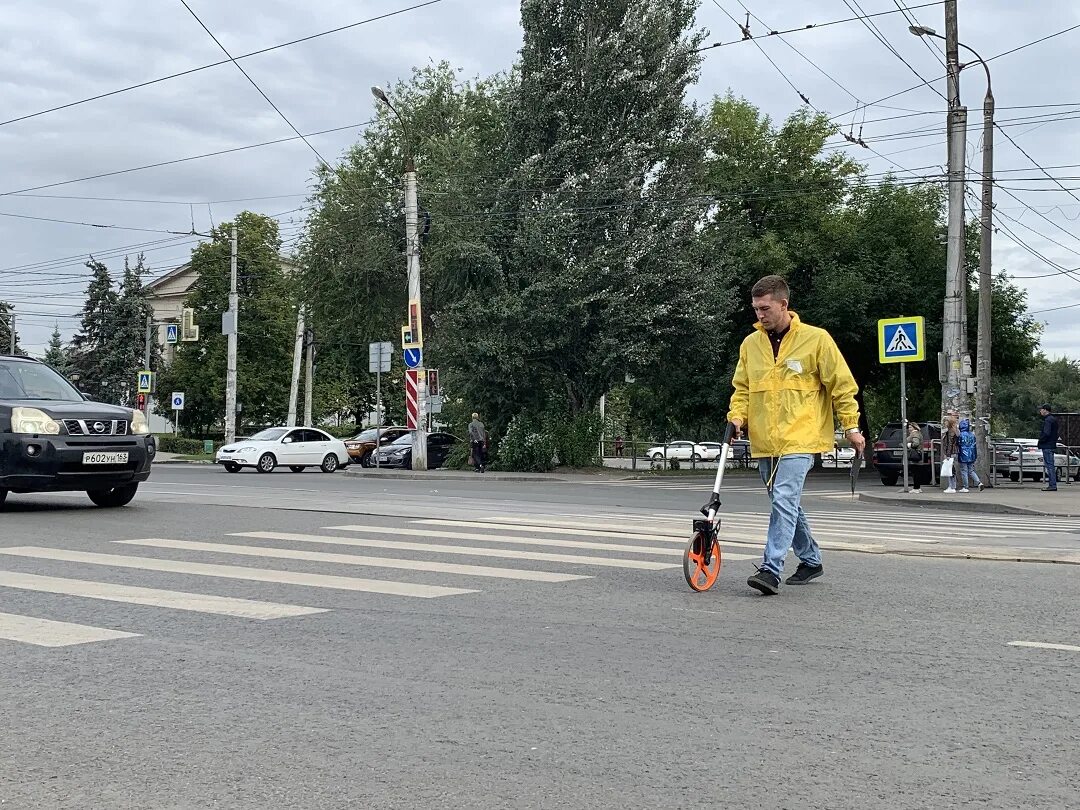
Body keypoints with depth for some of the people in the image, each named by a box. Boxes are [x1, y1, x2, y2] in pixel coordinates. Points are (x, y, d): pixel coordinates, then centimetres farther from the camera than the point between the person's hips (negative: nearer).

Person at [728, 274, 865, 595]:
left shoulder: (816, 339, -4)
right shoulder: (751, 343, 8)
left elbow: (841, 384, 1)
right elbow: (742, 388, 16)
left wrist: (851, 426, 0)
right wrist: (737, 416, -2)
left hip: (799, 439, -6)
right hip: (764, 442, 6)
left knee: (784, 501, -19)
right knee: (786, 505, 16)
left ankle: (771, 570, -20)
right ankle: (811, 561, 32)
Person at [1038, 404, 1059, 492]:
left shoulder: (1048, 420, -15)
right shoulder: (1053, 419, 16)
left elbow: (1046, 434, -24)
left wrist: (1041, 440, -9)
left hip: (1047, 446, -10)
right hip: (1052, 445, 10)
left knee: (1050, 465, -8)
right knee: (1051, 465, 13)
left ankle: (1052, 485, -9)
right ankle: (1052, 484, 16)